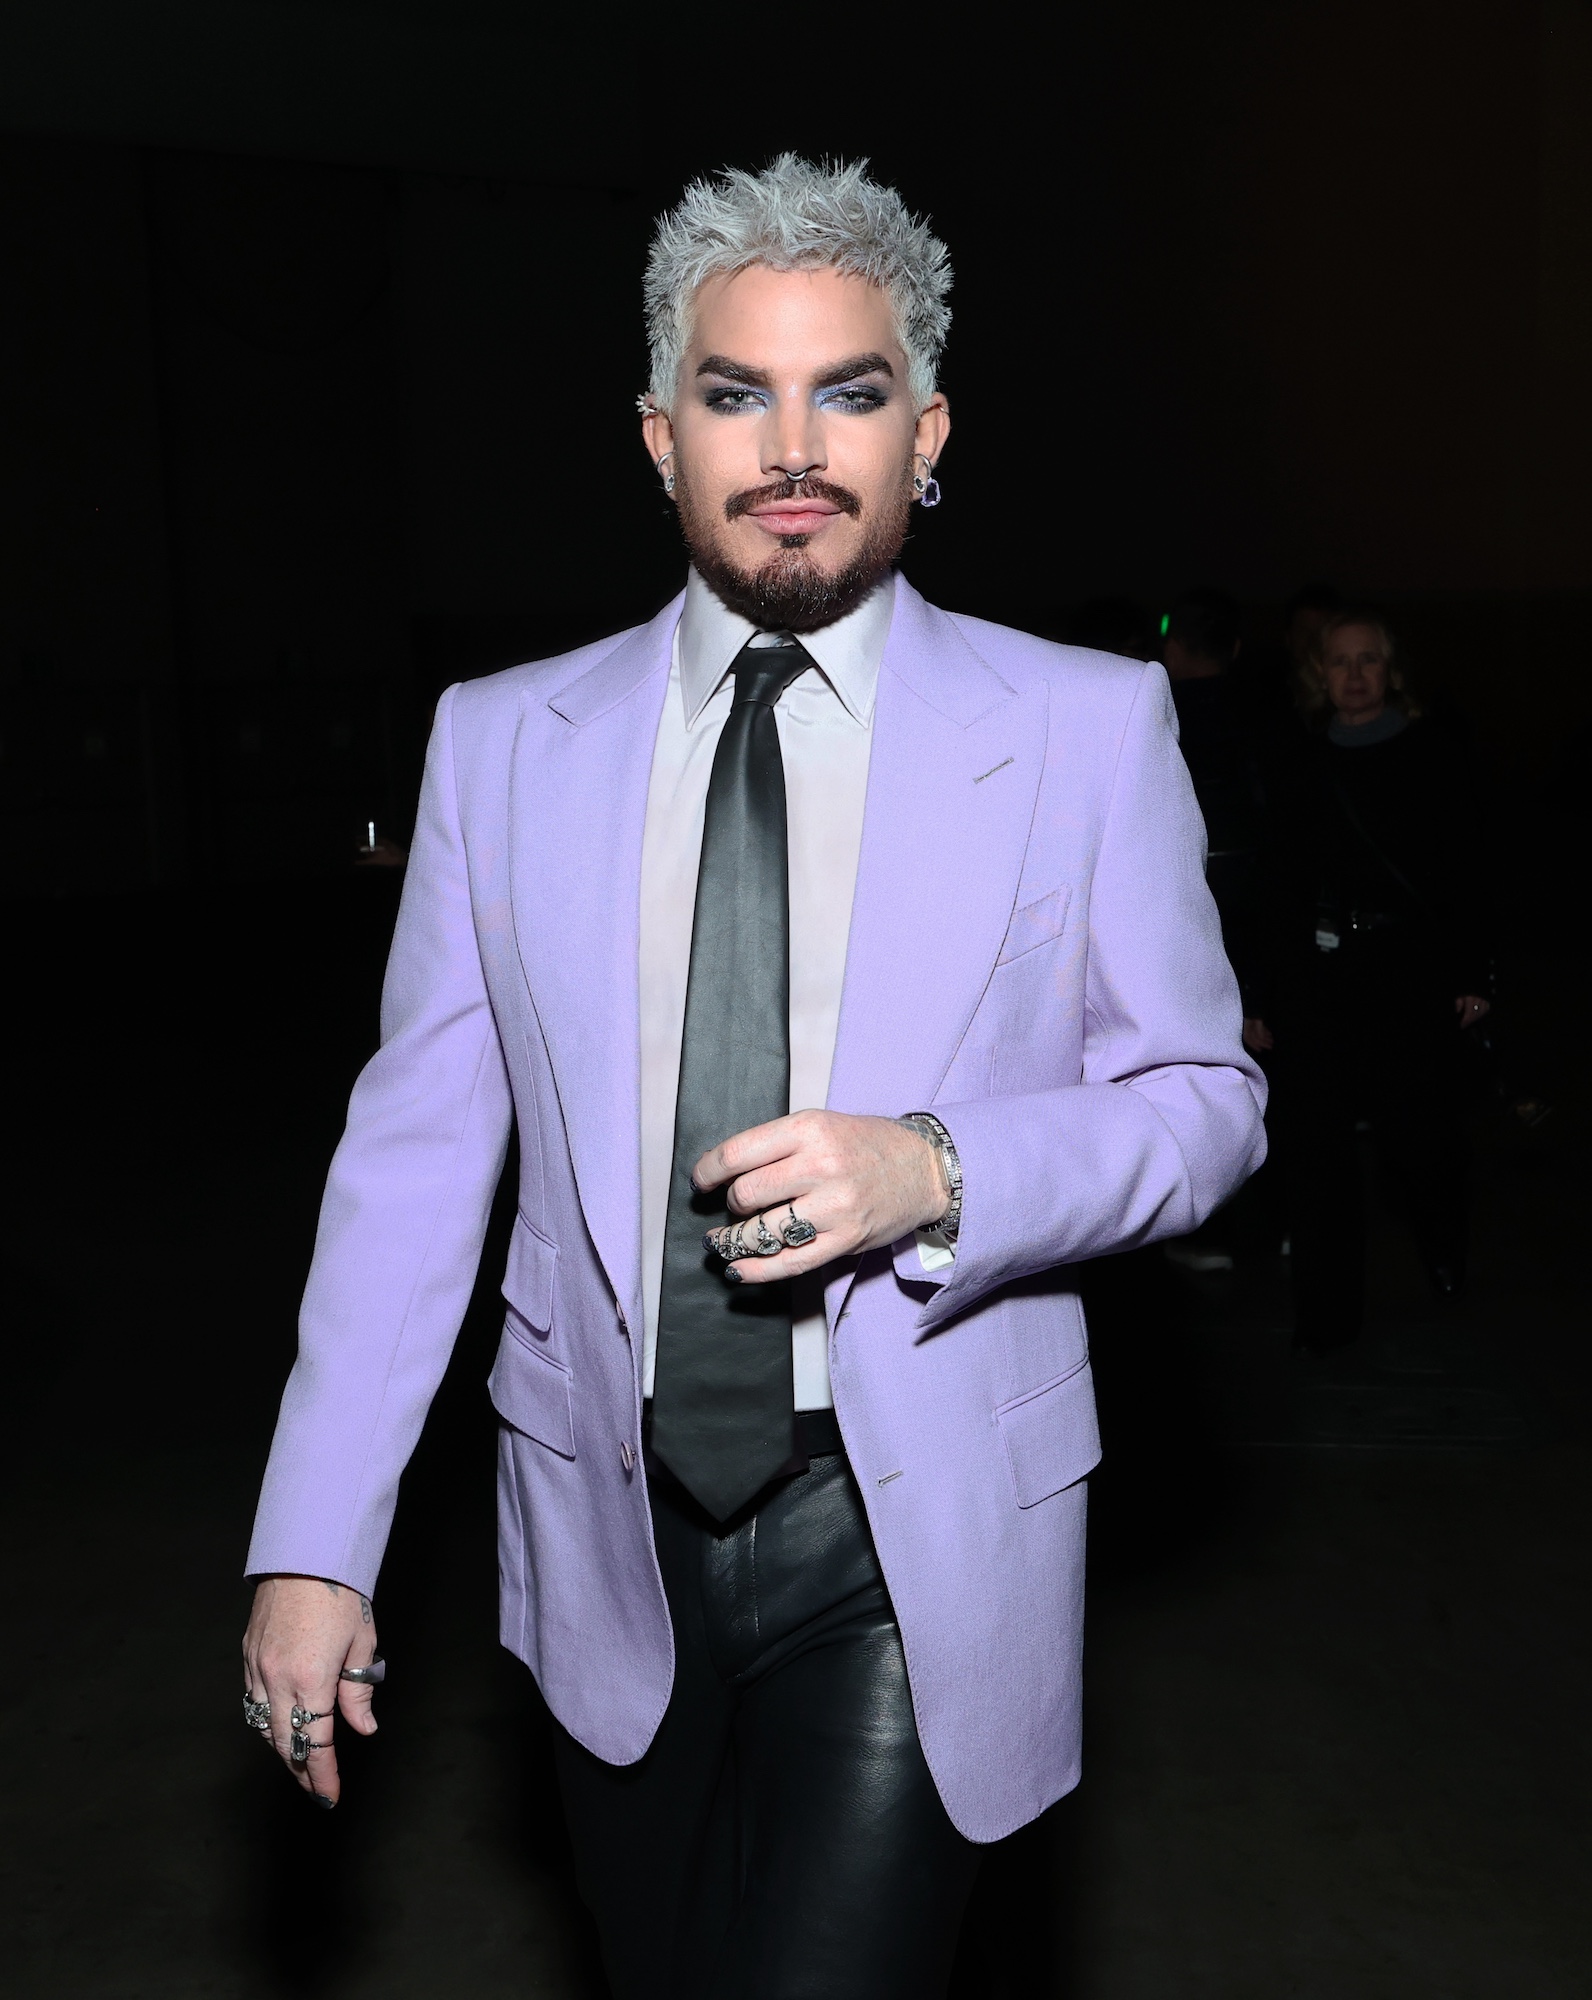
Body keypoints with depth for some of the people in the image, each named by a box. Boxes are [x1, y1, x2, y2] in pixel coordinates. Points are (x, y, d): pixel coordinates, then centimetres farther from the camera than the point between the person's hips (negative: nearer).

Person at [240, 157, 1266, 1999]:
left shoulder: (1089, 728, -4)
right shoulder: (503, 741, 0)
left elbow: (1204, 1096, 0)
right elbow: (416, 1149, 0)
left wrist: (935, 1170, -20)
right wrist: (313, 1548, -3)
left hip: (916, 1554, -2)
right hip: (609, 1535, 3)